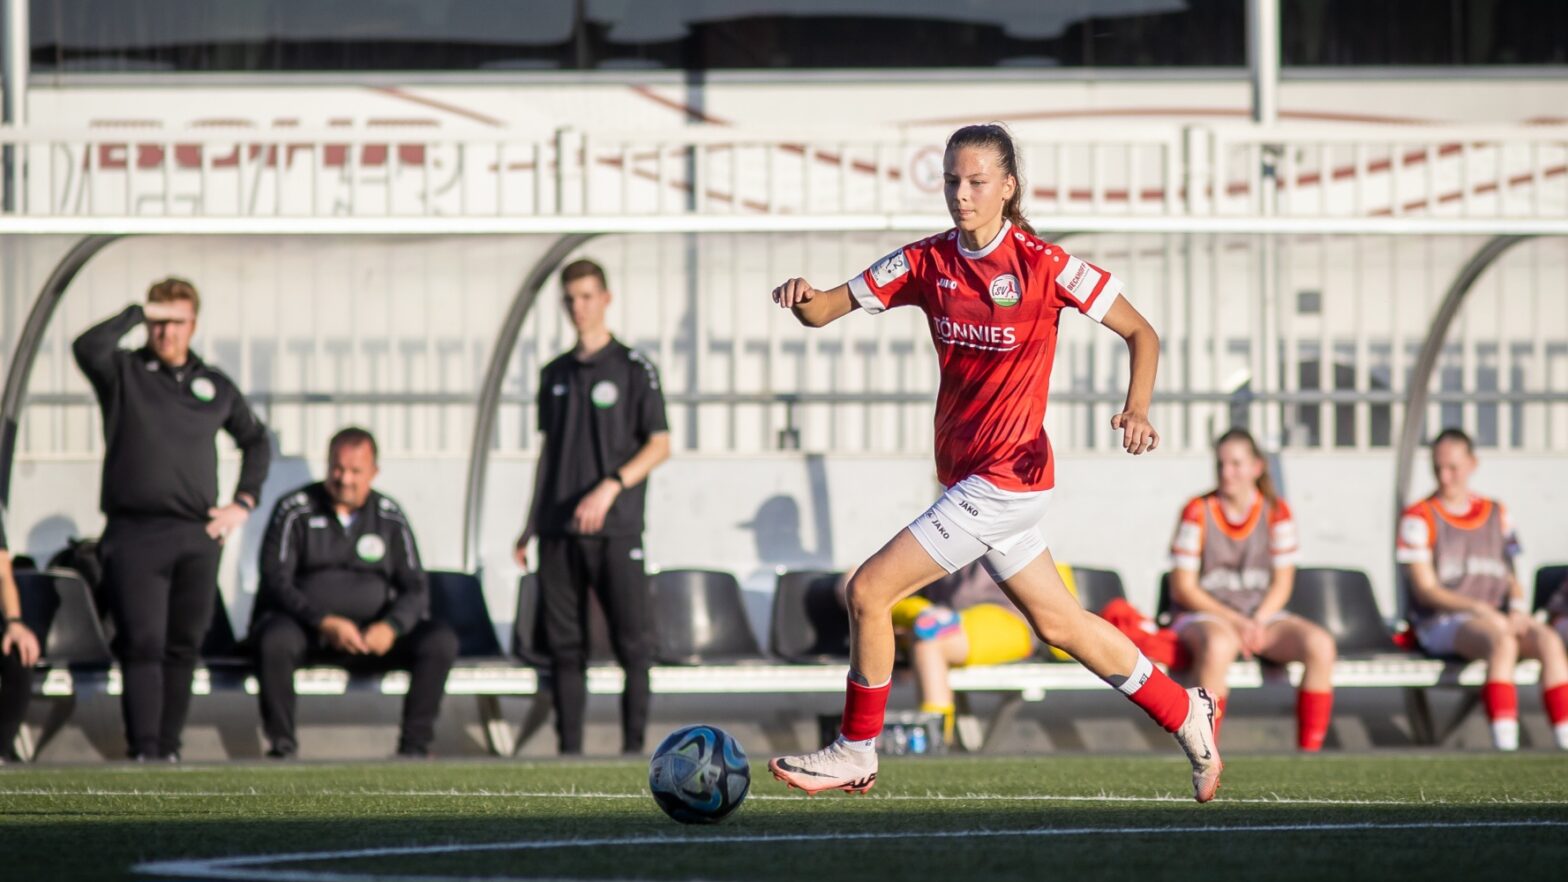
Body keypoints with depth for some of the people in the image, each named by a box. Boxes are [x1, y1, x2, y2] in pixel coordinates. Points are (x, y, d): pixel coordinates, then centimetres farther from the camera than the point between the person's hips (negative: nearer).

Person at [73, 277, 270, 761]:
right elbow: (88, 347, -19)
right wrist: (138, 313, -11)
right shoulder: (122, 372, 4)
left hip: (197, 538, 3)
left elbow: (255, 440, 27)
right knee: (142, 646, -10)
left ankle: (169, 749, 9)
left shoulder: (215, 385, 14)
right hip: (134, 535, -3)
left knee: (183, 648, 4)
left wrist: (243, 502, 15)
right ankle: (142, 751, -14)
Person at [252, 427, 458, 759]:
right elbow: (275, 581, -10)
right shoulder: (295, 510, -1)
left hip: (373, 633, 3)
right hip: (302, 625, -3)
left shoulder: (390, 517, 8)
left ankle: (415, 745, -14)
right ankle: (281, 745, -23)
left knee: (441, 642, -21)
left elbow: (415, 588, 4)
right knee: (276, 640, -38)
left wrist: (391, 627, -19)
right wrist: (324, 621, -26)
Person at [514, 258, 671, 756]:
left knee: (633, 640, -8)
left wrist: (611, 486, -17)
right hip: (559, 531, 5)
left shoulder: (633, 369, 1)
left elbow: (659, 446, -3)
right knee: (564, 644, 3)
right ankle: (569, 750, 6)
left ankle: (634, 745, -4)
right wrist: (530, 526, 17)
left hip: (616, 529, -4)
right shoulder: (555, 375, 15)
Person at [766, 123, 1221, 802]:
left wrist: (1136, 408, -24)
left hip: (1006, 479, -7)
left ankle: (856, 752, 6)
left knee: (869, 590, -10)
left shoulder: (1042, 265, -12)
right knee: (1058, 623, 18)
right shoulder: (928, 262, 3)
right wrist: (802, 299, -26)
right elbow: (828, 309, -2)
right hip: (967, 478, 7)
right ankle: (1183, 714, 33)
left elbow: (1140, 333, -6)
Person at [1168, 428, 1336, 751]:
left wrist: (1258, 623, -15)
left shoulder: (1276, 512, 4)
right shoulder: (1198, 512, -5)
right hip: (1203, 614, -4)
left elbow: (1282, 583, 5)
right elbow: (1182, 588, -7)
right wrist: (1235, 622, -16)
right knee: (1218, 646, -41)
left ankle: (1309, 751, -22)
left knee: (1320, 645, -24)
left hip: (1261, 616, 4)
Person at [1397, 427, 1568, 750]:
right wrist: (1480, 610, -19)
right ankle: (1504, 746, -48)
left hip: (1498, 617, 5)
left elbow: (1510, 578, 18)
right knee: (1502, 641, -37)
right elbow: (1425, 589, -6)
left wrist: (1517, 608, -7)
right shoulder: (1419, 518, 1)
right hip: (1440, 624, -5)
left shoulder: (1496, 515, 17)